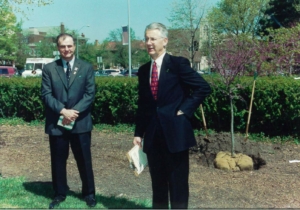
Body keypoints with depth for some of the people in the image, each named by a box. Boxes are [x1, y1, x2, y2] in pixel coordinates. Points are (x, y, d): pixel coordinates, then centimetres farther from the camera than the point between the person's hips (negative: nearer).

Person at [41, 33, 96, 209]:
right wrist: (63, 111, -18)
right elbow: (46, 95, -3)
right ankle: (60, 194, 24)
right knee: (58, 160, 9)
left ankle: (89, 193, 22)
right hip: (56, 123, 1)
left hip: (81, 122, 0)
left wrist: (74, 111, -16)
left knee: (84, 160, 7)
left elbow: (90, 94, -3)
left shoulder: (86, 67, 4)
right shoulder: (49, 69, 4)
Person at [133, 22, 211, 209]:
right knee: (158, 183, 14)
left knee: (178, 183, 4)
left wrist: (184, 110, -12)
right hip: (152, 134, 5)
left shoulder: (178, 64, -6)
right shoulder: (144, 70, 10)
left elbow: (203, 88, -10)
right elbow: (142, 105, 14)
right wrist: (138, 133, 10)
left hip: (175, 132, -5)